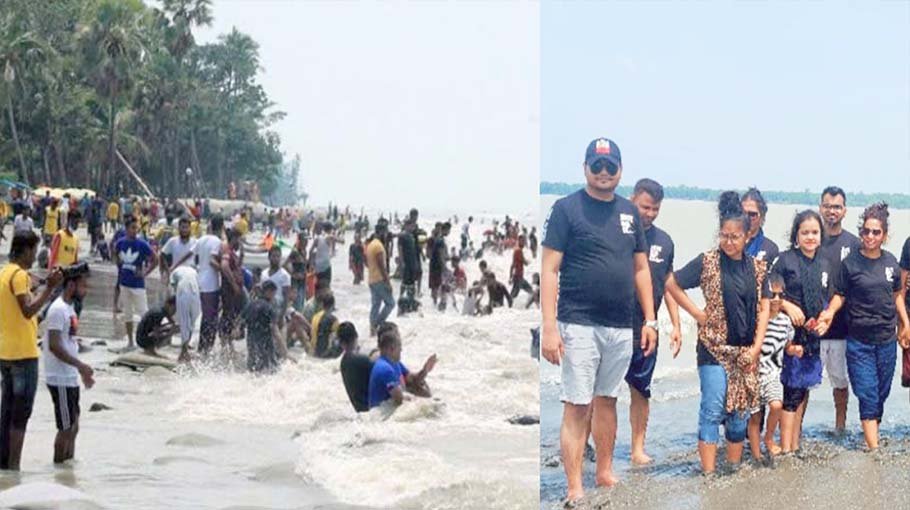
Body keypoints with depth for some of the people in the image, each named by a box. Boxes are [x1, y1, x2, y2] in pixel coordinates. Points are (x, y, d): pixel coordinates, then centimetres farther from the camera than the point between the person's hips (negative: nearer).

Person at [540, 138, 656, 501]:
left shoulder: (629, 212, 12)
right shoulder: (566, 209, -5)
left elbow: (641, 269, 17)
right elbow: (549, 270, -9)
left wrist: (650, 320, 10)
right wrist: (549, 328, -16)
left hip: (621, 328, 5)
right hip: (579, 326, -5)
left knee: (607, 400, 14)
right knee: (577, 407, -5)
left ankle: (605, 474, 26)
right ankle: (575, 491, -3)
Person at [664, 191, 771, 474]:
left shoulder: (758, 267, 7)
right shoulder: (707, 262, -4)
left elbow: (764, 308, 8)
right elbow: (672, 284, 0)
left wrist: (756, 347, 0)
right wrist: (697, 314, -4)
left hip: (746, 351, 4)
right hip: (714, 347, -4)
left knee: (740, 411, 9)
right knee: (713, 410, -8)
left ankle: (735, 469, 21)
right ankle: (708, 473, -8)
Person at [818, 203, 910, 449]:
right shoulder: (851, 262, -6)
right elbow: (840, 295, -2)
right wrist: (830, 312, -19)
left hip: (886, 339, 4)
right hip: (859, 341, -4)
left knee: (881, 393, 10)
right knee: (868, 394, -7)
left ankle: (871, 435, 25)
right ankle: (874, 448, -9)